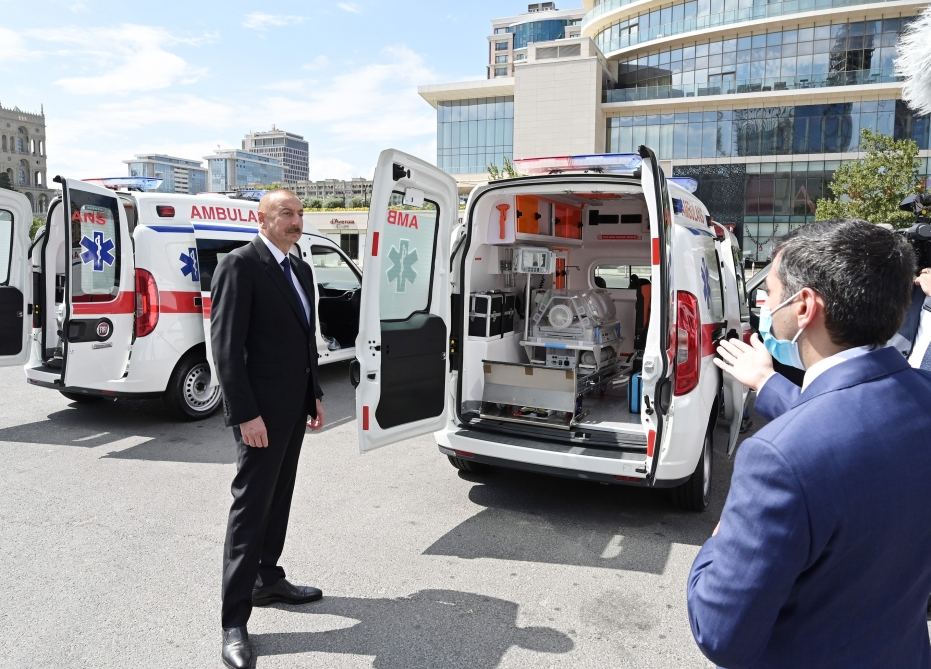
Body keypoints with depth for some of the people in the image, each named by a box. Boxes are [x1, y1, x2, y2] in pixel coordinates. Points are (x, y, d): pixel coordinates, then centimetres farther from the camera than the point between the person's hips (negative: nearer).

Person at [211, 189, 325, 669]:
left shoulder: (301, 269, 13)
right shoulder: (240, 264, -12)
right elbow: (226, 344, -18)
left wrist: (315, 395, 14)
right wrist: (244, 413, -21)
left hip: (293, 406, 8)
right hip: (260, 409, -8)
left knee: (278, 500, 17)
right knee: (251, 505, -3)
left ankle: (268, 581, 33)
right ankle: (235, 620, 7)